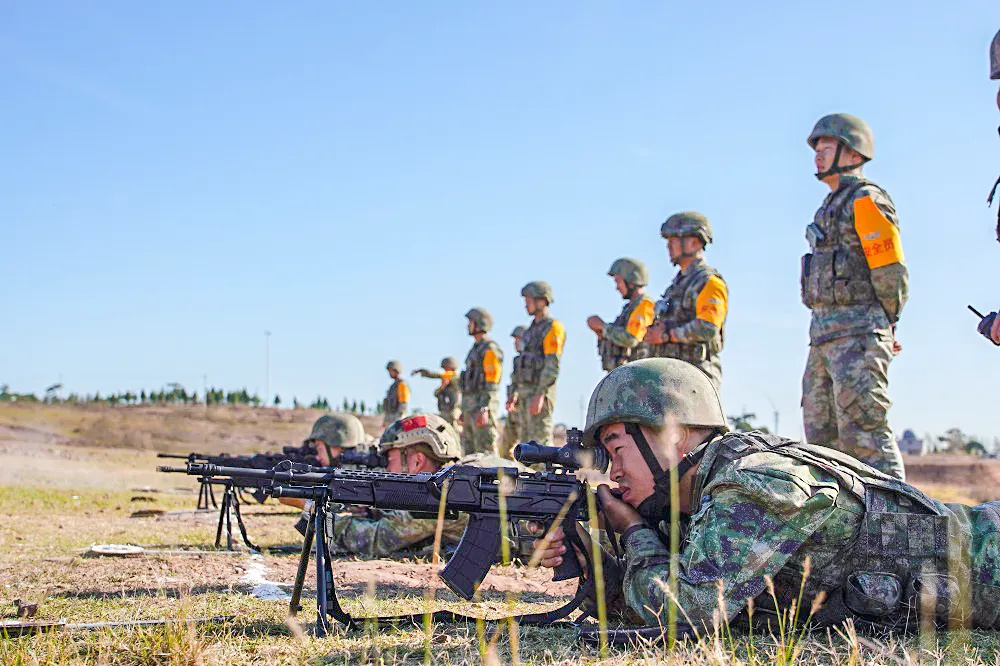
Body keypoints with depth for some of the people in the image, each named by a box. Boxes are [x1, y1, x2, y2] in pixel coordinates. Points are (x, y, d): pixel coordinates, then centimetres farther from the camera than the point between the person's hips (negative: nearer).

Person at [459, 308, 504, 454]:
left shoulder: (490, 349, -11)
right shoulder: (476, 349, 20)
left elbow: (491, 383, -18)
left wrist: (484, 410, -25)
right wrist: (465, 410, 23)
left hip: (483, 405, -10)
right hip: (471, 406, 10)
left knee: (485, 451, -10)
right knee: (469, 451, 10)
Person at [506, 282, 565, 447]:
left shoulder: (553, 328, -9)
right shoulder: (532, 329, 20)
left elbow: (552, 365, -18)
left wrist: (540, 395, -25)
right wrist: (514, 393, 18)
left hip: (540, 391, -9)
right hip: (525, 392, 9)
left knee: (541, 441, -12)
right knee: (527, 444, 10)